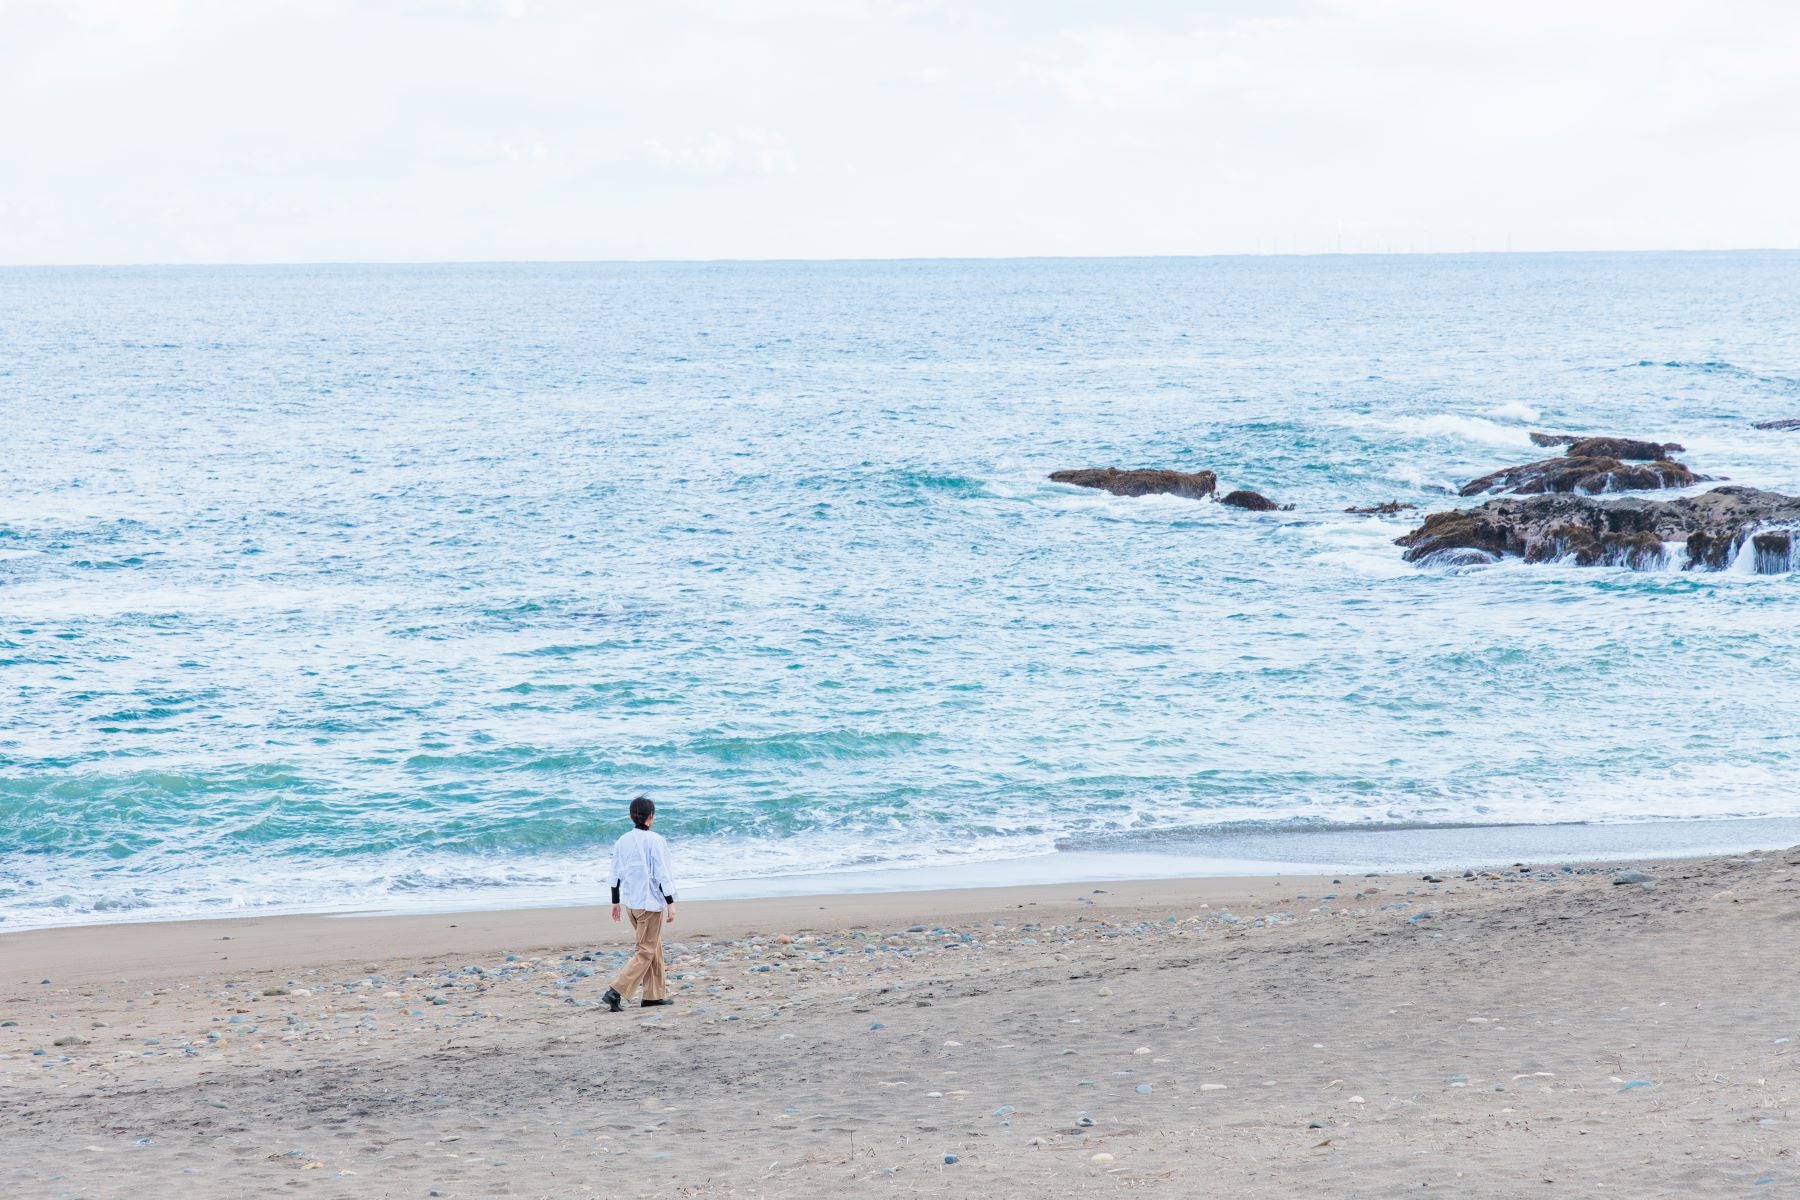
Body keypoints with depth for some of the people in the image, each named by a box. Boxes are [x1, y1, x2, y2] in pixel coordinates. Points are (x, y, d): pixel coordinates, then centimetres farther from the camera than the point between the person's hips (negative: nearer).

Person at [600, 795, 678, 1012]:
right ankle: (616, 992, -16)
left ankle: (655, 994, 23)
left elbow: (616, 875, 9)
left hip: (631, 902, 7)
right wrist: (670, 903, -11)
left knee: (654, 946, 20)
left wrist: (615, 902, 18)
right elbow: (662, 874, -15)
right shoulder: (654, 841, -14)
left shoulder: (622, 842, 5)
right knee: (646, 951, -3)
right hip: (650, 902, -7)